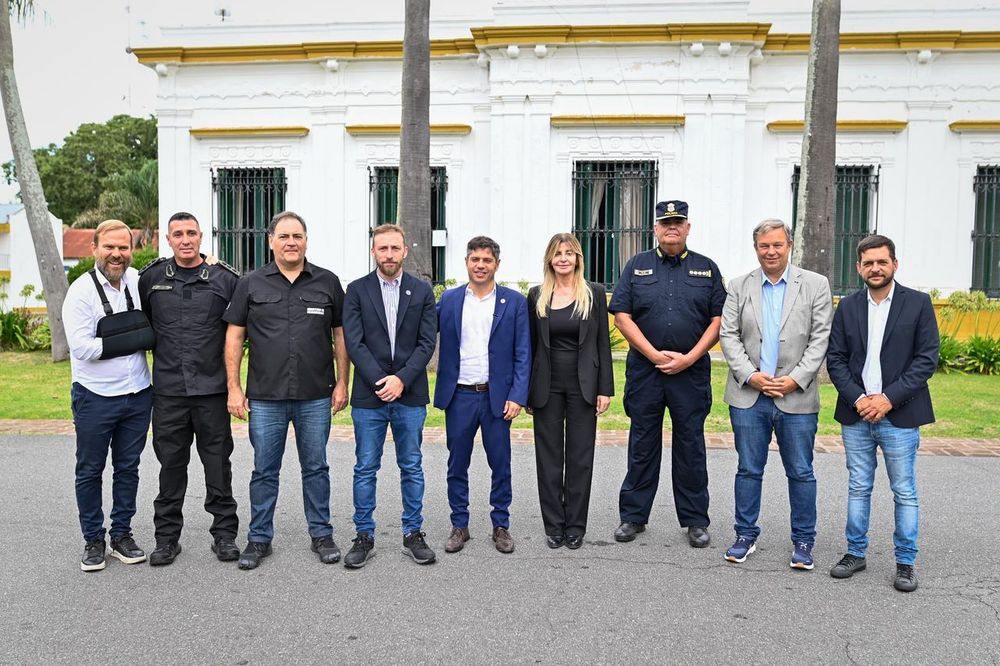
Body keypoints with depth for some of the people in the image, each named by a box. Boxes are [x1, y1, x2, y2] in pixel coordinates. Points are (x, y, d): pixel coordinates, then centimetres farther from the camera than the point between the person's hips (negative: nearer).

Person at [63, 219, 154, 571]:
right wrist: (135, 338, -16)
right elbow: (82, 347, -19)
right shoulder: (81, 291, -10)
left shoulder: (141, 282, 2)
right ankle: (93, 540, 23)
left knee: (128, 468, 13)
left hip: (137, 395, 4)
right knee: (90, 471, 9)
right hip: (94, 397, -4)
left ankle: (122, 535, 26)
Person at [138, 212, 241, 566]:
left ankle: (224, 533, 19)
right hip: (167, 390, 1)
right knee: (171, 464, 9)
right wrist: (157, 350, 11)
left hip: (212, 389, -1)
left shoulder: (224, 279, 0)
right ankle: (167, 537, 22)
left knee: (218, 463, 7)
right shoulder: (151, 278, 4)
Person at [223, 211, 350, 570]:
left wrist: (342, 383, 2)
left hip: (316, 397, 0)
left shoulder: (328, 282, 4)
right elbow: (234, 337, 4)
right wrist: (234, 388, -1)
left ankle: (322, 535, 24)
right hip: (265, 397, 0)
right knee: (264, 471, 9)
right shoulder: (251, 284, 3)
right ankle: (259, 538, 23)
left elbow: (341, 335, 7)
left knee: (316, 468, 11)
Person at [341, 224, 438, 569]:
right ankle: (364, 536, 17)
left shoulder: (422, 291, 5)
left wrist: (402, 379, -13)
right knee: (365, 468, 6)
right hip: (368, 396, -1)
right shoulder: (357, 290, 3)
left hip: (410, 395, 1)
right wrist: (380, 381, -14)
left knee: (411, 467, 9)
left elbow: (427, 342, -1)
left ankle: (413, 534, 21)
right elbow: (354, 343, -5)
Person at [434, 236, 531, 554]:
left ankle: (501, 525, 23)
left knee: (500, 465, 8)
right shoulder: (449, 299, 5)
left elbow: (522, 354, -2)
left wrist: (517, 396, -9)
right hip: (459, 396, 1)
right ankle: (459, 526, 24)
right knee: (457, 466, 10)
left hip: (497, 396, -1)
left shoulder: (514, 302, 1)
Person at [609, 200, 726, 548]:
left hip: (691, 372, 0)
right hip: (644, 370, 0)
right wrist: (654, 355, -10)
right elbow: (622, 316, 0)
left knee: (691, 447, 7)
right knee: (642, 445, 7)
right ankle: (633, 516, 18)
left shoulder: (707, 268, 9)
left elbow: (718, 320, 3)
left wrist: (688, 358, -8)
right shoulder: (637, 266, 7)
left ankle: (695, 521, 18)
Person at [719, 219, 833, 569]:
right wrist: (749, 375, -9)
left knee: (801, 473, 7)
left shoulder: (815, 285, 3)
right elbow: (728, 335, 3)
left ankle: (803, 540, 21)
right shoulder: (739, 286, 7)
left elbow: (820, 338, -2)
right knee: (749, 470, 9)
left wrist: (796, 379, -11)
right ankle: (746, 535, 22)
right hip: (748, 396, 1)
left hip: (797, 397, -1)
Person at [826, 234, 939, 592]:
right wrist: (858, 399, -10)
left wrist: (889, 398, -14)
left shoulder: (918, 303, -1)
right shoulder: (848, 306, 7)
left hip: (899, 416, -2)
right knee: (858, 488, 12)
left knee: (905, 492, 6)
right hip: (856, 415, 3)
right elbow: (835, 359, 4)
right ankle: (856, 553, 24)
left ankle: (906, 562, 18)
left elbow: (927, 359, -6)